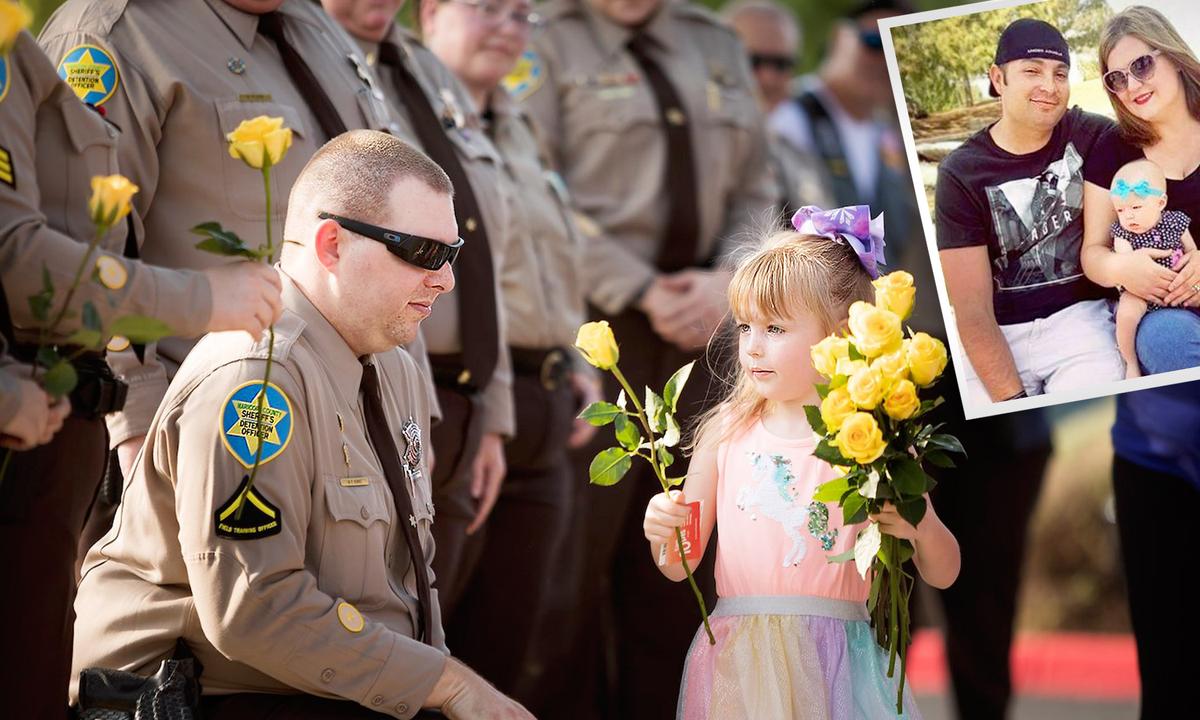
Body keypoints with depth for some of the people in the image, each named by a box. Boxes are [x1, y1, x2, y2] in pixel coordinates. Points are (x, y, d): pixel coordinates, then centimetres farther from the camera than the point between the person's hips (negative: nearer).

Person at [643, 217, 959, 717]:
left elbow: (943, 574, 2)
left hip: (832, 664, -2)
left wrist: (919, 526, -19)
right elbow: (679, 566, 10)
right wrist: (663, 533, -12)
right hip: (738, 663, 2)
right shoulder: (727, 433, 4)